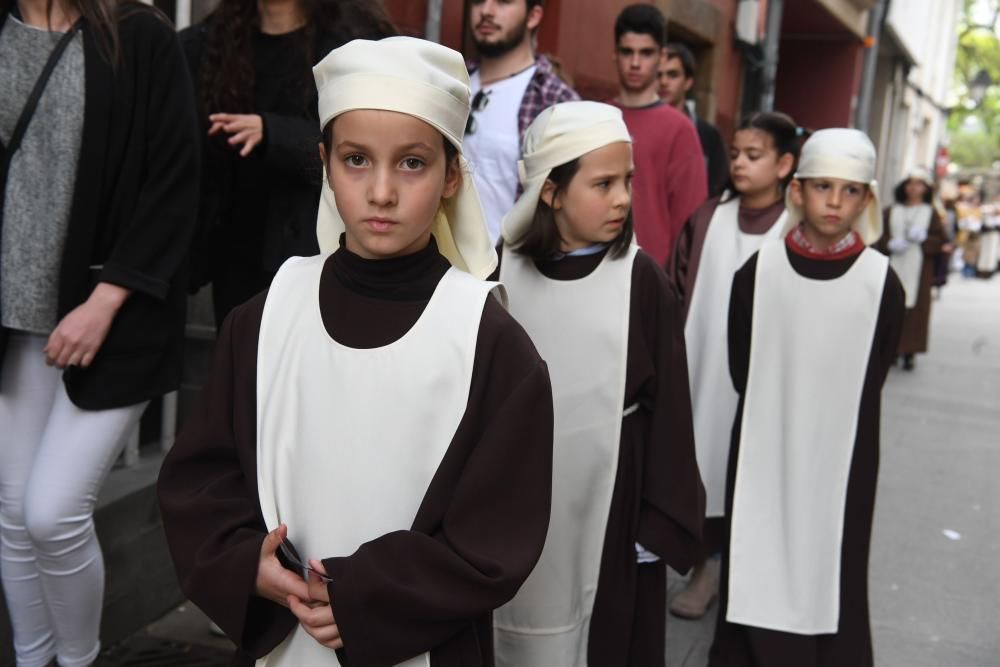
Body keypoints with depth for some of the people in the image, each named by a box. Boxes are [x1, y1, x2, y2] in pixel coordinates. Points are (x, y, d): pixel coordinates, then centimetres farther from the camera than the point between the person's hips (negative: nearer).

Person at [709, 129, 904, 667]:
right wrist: (779, 408, 0)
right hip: (764, 450, 1)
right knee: (755, 575, 8)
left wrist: (822, 414, 2)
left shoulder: (881, 282, -6)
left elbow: (868, 382, 2)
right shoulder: (758, 271, -4)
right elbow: (741, 370, 2)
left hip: (840, 455, -1)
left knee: (828, 578, 5)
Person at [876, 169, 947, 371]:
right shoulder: (891, 212, 11)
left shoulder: (931, 214, 9)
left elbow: (941, 241, 4)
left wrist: (923, 237, -13)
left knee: (915, 309, -5)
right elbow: (880, 238, 7)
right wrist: (891, 244, -13)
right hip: (893, 268, 1)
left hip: (919, 269, -1)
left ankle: (909, 353, 0)